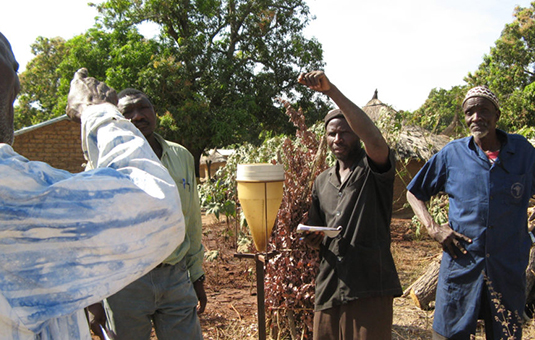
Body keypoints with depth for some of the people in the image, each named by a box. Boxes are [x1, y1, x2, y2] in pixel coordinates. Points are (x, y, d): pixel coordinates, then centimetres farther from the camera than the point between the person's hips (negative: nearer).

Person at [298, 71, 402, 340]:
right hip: (329, 286, 6)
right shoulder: (321, 182, 16)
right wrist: (311, 237, -4)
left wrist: (331, 90, -30)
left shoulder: (373, 169, -1)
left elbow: (374, 138, -26)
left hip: (369, 287, -5)